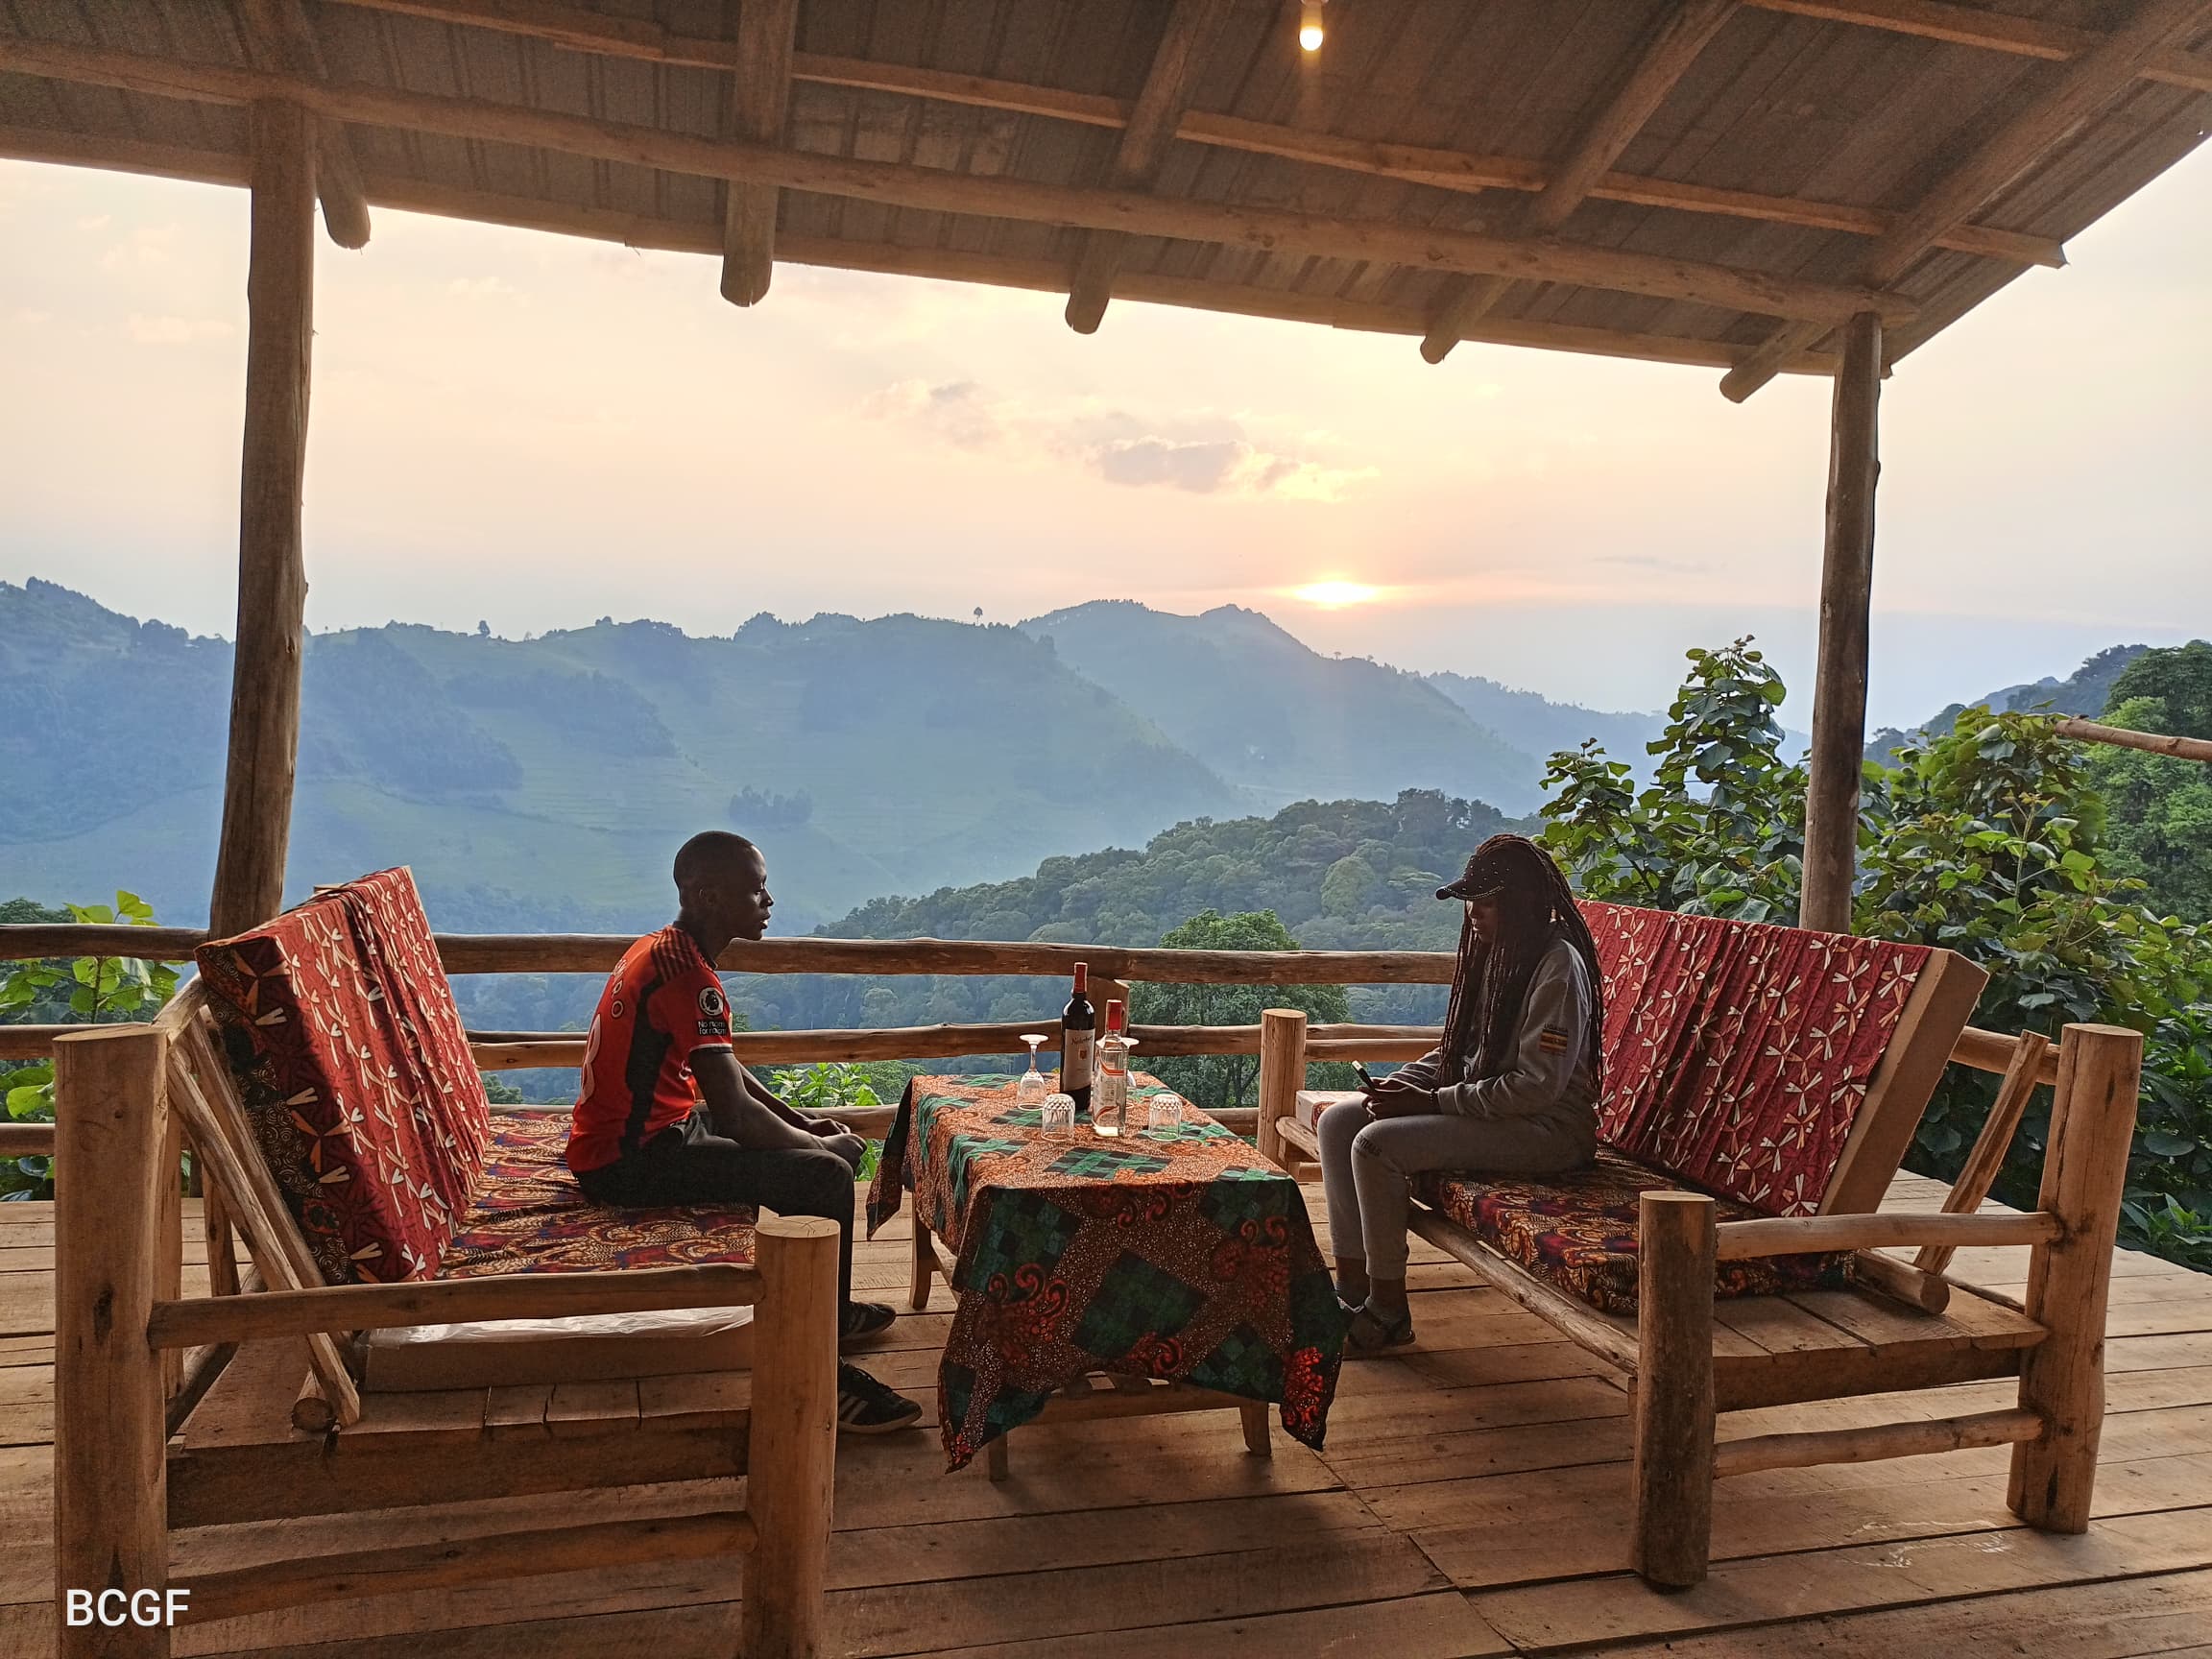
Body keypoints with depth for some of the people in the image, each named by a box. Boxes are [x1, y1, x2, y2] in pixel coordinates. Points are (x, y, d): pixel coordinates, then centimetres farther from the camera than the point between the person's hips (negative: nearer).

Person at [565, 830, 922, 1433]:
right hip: (628, 1161, -11)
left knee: (824, 1147, 17)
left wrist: (803, 1123, 9)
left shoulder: (662, 949, 8)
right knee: (824, 1177, -19)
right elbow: (738, 1117, -28)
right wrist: (826, 1147, -12)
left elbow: (723, 1071, 18)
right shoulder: (689, 977, -24)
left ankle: (829, 1310, 31)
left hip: (638, 1131, 11)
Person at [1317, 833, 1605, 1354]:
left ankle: (1387, 1310, -11)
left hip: (1547, 1130, -9)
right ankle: (1352, 1287, 2)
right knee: (1337, 1123, -4)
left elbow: (1537, 1086, -23)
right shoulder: (1493, 951, 9)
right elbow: (1458, 1047, 18)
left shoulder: (1558, 968, -19)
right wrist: (1404, 1081, -1)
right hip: (1482, 1104, 10)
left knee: (1376, 1144, -25)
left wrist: (1434, 1101, -21)